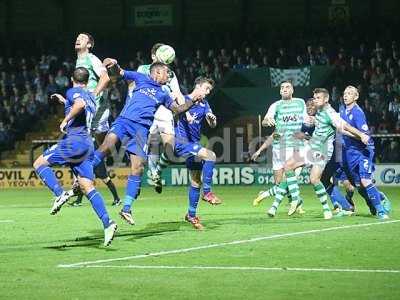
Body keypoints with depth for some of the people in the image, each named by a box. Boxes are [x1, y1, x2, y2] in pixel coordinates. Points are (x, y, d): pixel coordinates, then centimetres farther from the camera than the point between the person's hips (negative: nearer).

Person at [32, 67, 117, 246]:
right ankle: (107, 223, -11)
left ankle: (60, 194, -15)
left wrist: (65, 120, -16)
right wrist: (64, 102, 44)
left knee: (39, 163, 6)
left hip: (74, 141, -8)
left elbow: (80, 104, -26)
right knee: (88, 187, 3)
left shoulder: (73, 91, -2)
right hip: (87, 145, 8)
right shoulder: (90, 97, 23)